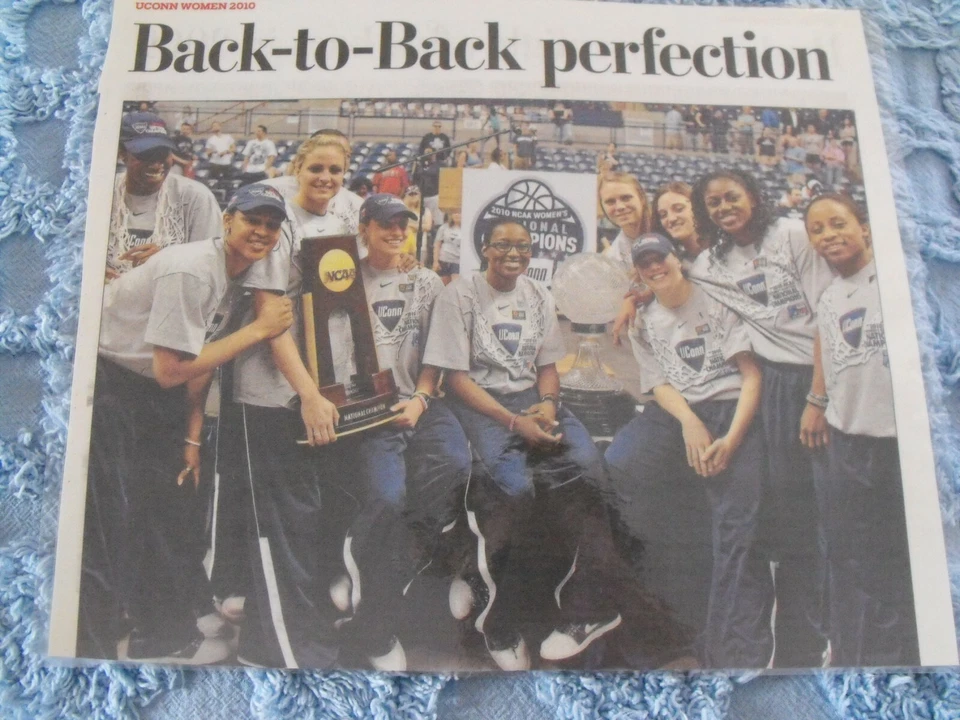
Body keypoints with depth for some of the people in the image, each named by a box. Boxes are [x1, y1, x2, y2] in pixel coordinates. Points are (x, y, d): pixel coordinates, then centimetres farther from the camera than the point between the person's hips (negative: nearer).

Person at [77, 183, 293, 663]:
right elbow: (171, 370, -26)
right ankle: (93, 649, 6)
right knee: (109, 520, -9)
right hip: (104, 383, -9)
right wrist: (258, 329, -22)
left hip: (149, 390, 9)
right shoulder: (191, 271, -26)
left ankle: (168, 635, 25)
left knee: (173, 500, 11)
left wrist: (191, 438, 6)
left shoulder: (238, 272, 1)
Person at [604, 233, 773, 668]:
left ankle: (738, 655, -17)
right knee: (617, 465, -23)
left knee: (737, 526, -21)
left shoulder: (718, 302, 8)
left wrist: (732, 438, -15)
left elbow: (751, 374, -1)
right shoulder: (643, 325, 20)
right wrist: (689, 423, -14)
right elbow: (659, 385, 8)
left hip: (732, 410, -3)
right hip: (674, 413, 4)